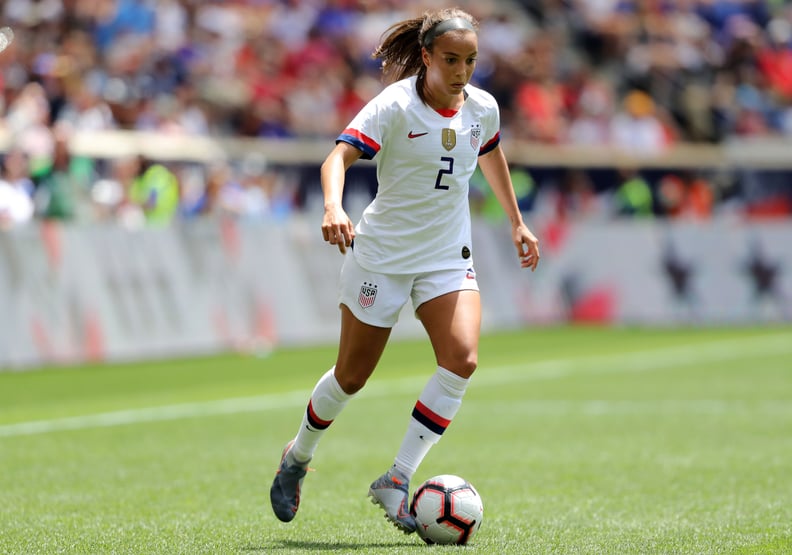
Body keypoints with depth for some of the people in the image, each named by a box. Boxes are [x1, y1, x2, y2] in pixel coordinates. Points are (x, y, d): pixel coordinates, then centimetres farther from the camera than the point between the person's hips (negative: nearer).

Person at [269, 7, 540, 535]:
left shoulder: (483, 108, -1)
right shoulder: (396, 106, -18)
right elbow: (339, 156, -28)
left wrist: (517, 222, 26)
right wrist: (333, 208, -48)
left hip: (448, 257, 4)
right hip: (382, 253, -4)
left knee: (462, 360, -19)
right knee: (352, 376, 7)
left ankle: (397, 480, -9)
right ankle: (297, 458, 35)